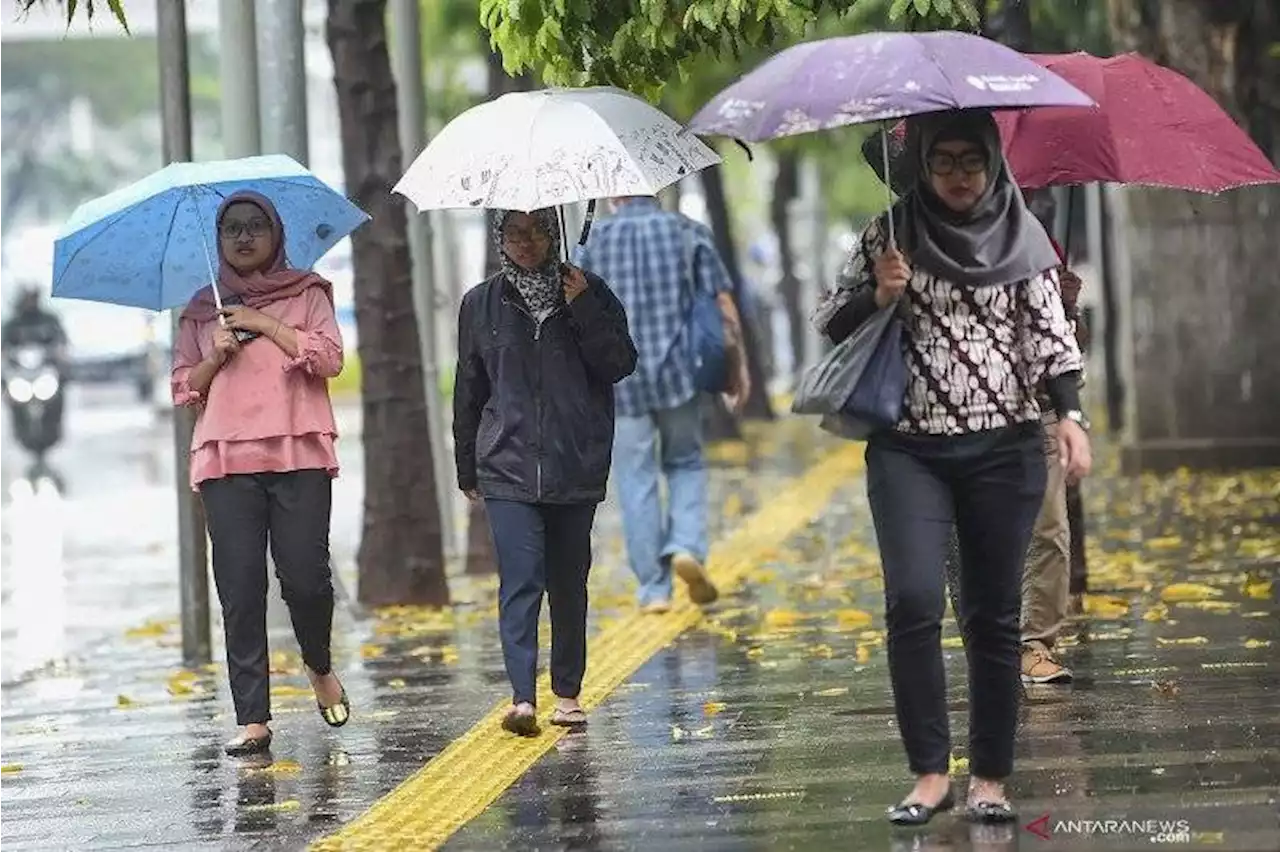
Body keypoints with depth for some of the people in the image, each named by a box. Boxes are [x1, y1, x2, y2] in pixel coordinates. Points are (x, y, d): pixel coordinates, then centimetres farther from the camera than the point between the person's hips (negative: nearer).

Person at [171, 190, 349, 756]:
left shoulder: (306, 294, 12)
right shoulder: (202, 310, 17)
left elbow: (330, 358, -2)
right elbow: (183, 388, 16)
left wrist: (265, 325, -5)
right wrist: (215, 357, -3)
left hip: (299, 454, -2)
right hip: (225, 458, 2)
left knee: (305, 575, -10)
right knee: (239, 588, -5)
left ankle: (319, 667, 22)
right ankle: (252, 720, -5)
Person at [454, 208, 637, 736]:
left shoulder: (588, 293, 6)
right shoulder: (482, 305, 8)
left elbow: (620, 365, -3)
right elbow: (469, 391, 14)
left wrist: (583, 311, -14)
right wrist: (467, 469, 16)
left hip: (576, 467, 1)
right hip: (508, 467, -1)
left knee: (569, 583, 7)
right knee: (520, 578, -13)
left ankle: (567, 693, 18)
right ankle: (523, 697, -20)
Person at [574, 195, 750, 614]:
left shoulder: (594, 242, 3)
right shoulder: (689, 233, 2)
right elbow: (724, 308, -1)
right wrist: (737, 370, 7)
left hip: (619, 380, 0)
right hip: (679, 372, 0)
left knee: (637, 481, 5)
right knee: (686, 463, 18)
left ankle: (653, 589, 6)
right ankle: (687, 546, -5)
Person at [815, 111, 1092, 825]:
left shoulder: (1023, 237, 5)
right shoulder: (892, 234, 5)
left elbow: (1051, 333, 2)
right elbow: (831, 323, 8)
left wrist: (1071, 413, -12)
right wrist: (879, 294, -11)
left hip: (1004, 450, 0)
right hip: (909, 451, 0)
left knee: (994, 615, 2)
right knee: (913, 600, -15)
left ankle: (991, 778, 9)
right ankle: (930, 772, -9)